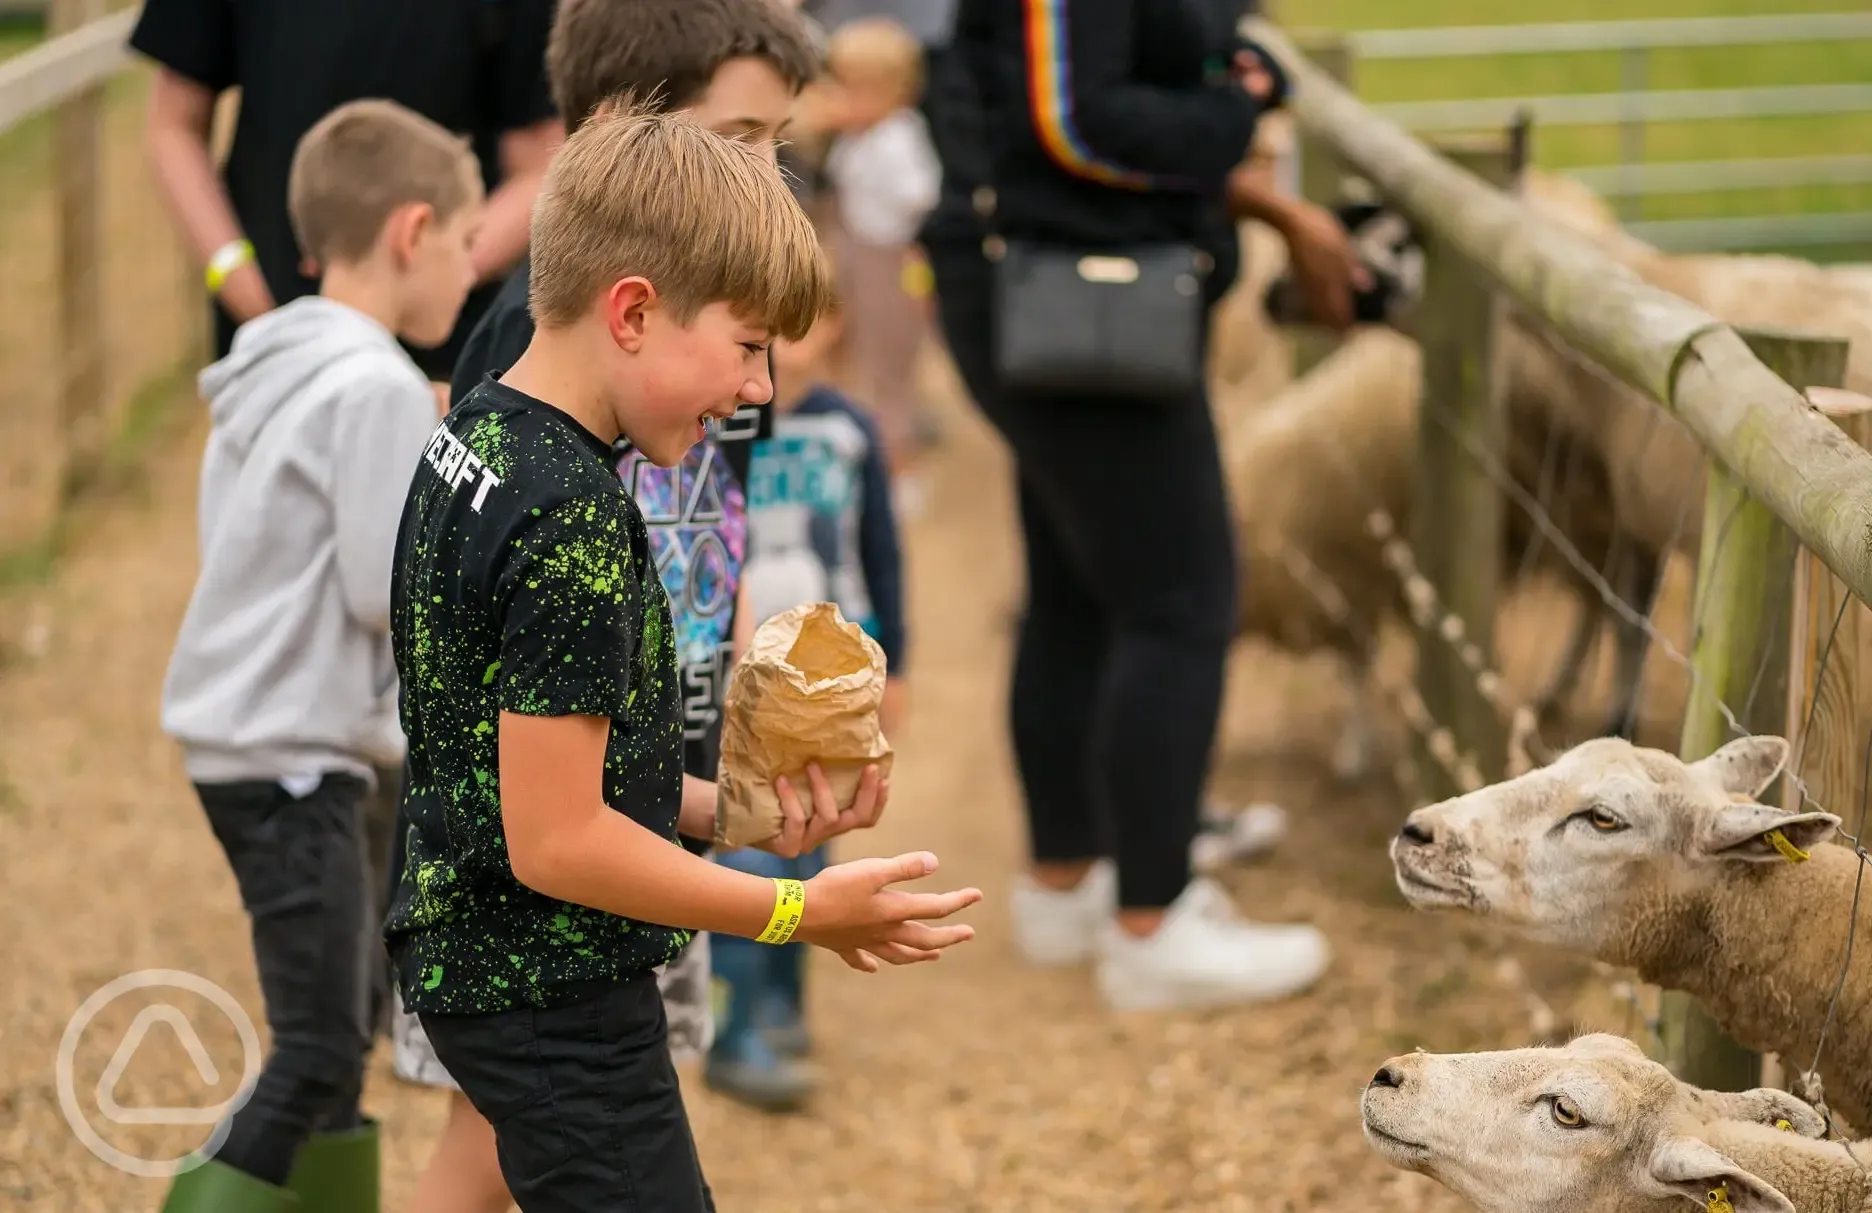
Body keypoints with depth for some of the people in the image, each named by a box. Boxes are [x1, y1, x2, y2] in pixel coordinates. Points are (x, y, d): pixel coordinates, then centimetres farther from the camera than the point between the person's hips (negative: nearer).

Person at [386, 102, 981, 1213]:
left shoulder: (472, 436, 7)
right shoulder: (575, 516, -23)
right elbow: (557, 841, -23)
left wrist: (725, 809, 5)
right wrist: (801, 912, -15)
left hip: (471, 958, 10)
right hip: (556, 999, -10)